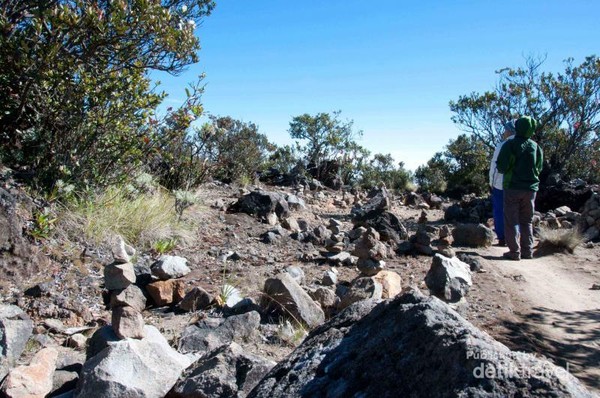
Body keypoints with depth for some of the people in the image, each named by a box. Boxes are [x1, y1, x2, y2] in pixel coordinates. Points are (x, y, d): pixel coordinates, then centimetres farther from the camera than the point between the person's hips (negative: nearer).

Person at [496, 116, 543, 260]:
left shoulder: (510, 144, -10)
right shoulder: (536, 146, 3)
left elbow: (501, 167, -13)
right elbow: (539, 168, 10)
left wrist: (505, 170, 8)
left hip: (513, 186, -4)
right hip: (531, 187, 4)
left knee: (511, 221, 1)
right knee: (527, 221, 13)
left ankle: (514, 252, -1)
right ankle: (527, 251, 15)